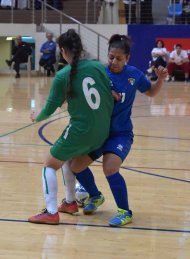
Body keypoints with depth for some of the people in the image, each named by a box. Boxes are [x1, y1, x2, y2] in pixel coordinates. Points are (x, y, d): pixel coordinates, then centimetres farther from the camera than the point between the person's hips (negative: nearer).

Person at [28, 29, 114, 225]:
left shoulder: (62, 76, -9)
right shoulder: (98, 66, -1)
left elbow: (50, 107, -3)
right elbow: (112, 96, 1)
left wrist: (37, 117, 17)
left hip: (80, 131, -5)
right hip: (102, 133, 5)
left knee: (50, 165, 14)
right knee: (69, 159, 31)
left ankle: (51, 212, 3)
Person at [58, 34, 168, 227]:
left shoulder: (134, 74, -6)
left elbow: (151, 92, 11)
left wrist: (160, 79, -8)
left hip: (121, 133, -3)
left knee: (110, 169, -25)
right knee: (76, 167, -1)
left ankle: (125, 212, -5)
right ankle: (95, 196, 29)